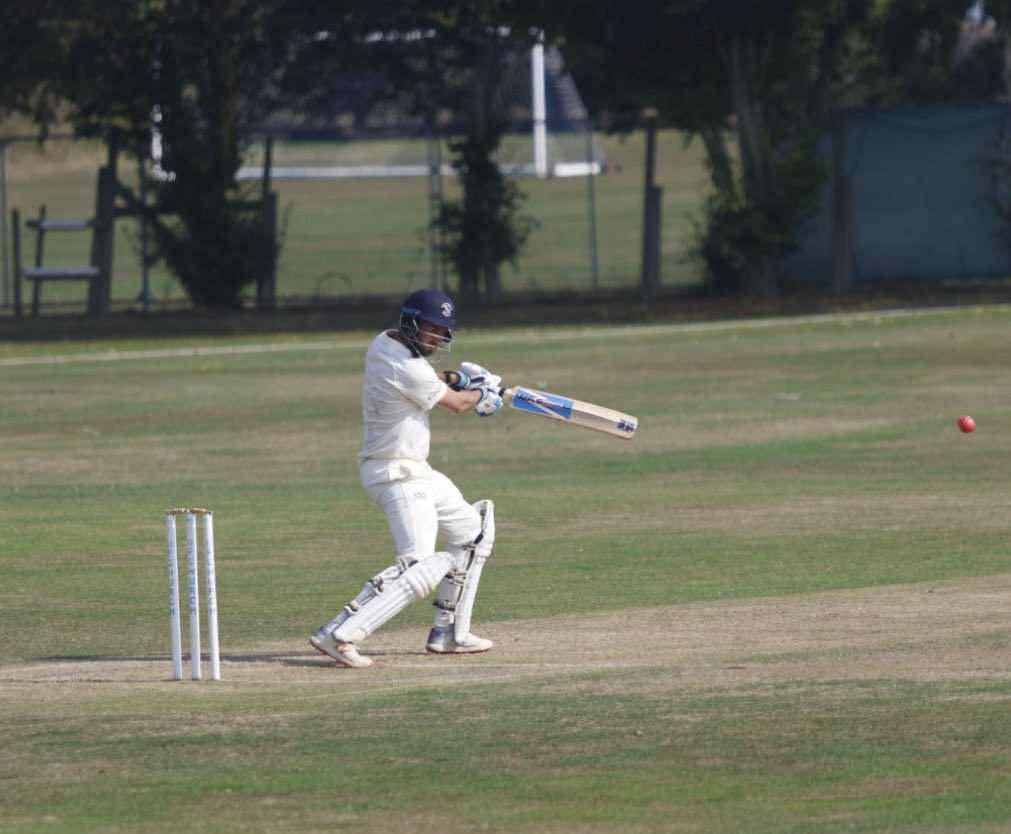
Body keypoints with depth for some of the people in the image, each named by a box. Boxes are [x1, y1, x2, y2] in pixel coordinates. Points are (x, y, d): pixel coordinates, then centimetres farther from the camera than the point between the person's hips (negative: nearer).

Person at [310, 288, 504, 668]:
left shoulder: (382, 344, 6)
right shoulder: (408, 369, -22)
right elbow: (456, 404, -6)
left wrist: (459, 377, 13)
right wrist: (482, 396, 15)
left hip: (415, 471, 11)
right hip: (398, 476, -11)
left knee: (472, 532, 22)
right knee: (421, 568, -21)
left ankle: (449, 633, 24)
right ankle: (339, 634, -26)